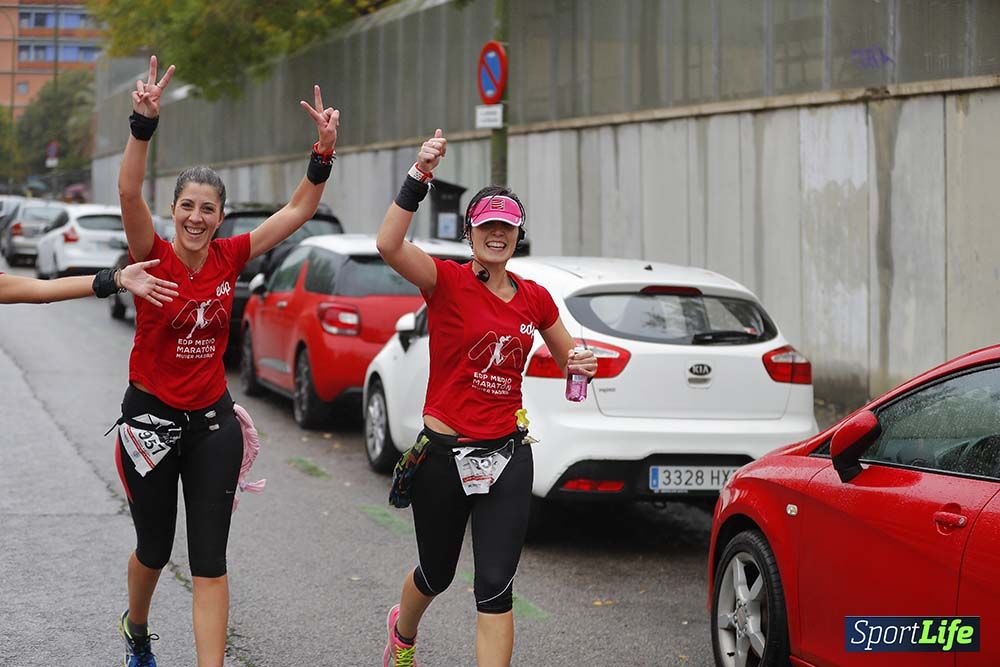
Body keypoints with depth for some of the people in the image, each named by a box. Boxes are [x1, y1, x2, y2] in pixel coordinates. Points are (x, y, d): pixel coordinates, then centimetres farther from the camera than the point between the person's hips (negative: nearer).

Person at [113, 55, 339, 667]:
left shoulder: (230, 256, -2)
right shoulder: (154, 256, -11)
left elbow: (299, 210, -1)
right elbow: (129, 192, -29)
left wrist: (325, 150, -14)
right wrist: (144, 124, -42)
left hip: (212, 421, 2)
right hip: (151, 417, -2)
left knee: (210, 560, -3)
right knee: (155, 549, 15)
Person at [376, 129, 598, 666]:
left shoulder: (535, 298, 4)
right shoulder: (447, 281, -10)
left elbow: (569, 357, 19)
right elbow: (389, 244, -30)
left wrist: (583, 365, -5)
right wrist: (418, 178, -38)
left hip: (507, 456, 2)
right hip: (443, 454, -2)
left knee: (495, 585, -6)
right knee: (437, 574, 19)